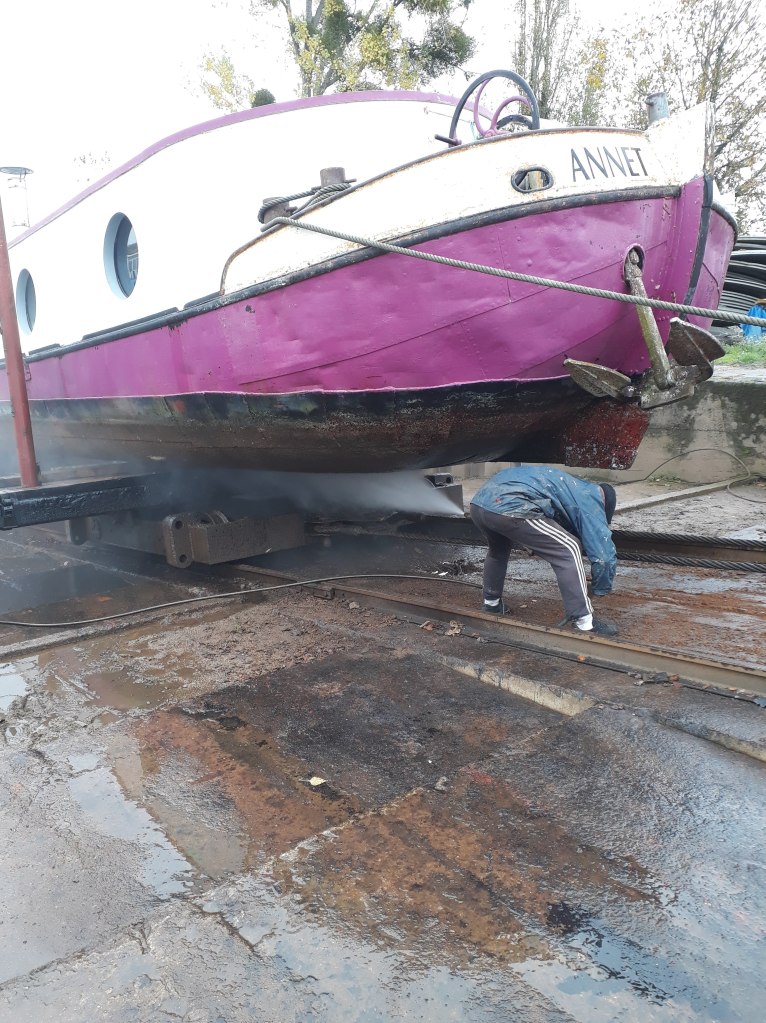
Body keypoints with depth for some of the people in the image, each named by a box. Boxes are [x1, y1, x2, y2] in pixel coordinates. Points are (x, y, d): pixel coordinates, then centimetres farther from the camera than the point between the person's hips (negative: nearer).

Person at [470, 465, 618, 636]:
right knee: (568, 550, 2)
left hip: (478, 502, 9)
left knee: (498, 549, 38)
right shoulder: (589, 498, 11)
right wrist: (600, 590, 22)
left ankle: (491, 603, 49)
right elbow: (605, 554, 7)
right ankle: (585, 623, 4)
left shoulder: (574, 487, 35)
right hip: (508, 508, -9)